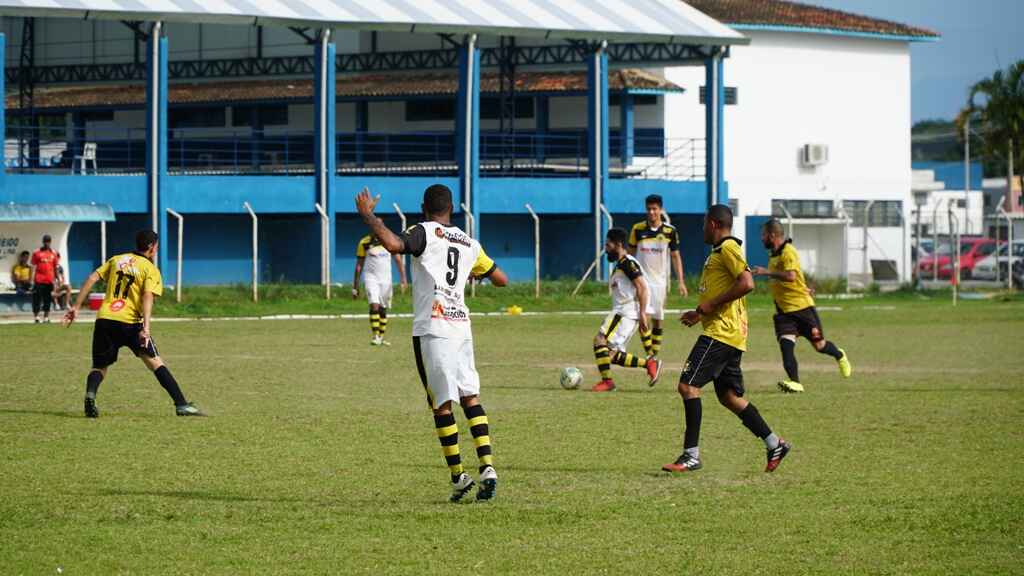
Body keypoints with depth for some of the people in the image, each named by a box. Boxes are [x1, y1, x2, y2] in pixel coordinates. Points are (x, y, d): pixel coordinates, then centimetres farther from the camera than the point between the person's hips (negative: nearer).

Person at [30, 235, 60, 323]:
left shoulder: (53, 253, 10)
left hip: (49, 280, 3)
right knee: (37, 299, -4)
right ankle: (36, 317, 1)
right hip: (39, 280, -3)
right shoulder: (37, 253, 1)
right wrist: (32, 280, -6)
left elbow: (55, 268, 15)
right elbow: (33, 267, 0)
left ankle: (46, 317, 12)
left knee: (48, 299, 6)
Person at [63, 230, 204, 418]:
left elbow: (91, 279, 10)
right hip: (130, 323, -3)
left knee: (99, 367, 12)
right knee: (155, 362, 3)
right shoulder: (150, 270, 5)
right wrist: (146, 328, -19)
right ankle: (181, 405, -3)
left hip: (104, 319, 3)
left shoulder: (116, 260, 18)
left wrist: (76, 307, 12)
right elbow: (147, 297, -10)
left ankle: (90, 394, -20)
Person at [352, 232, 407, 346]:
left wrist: (403, 280, -4)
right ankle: (375, 336, -20)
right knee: (374, 306, -19)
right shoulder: (364, 243, -2)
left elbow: (399, 261, 5)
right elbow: (359, 265, 4)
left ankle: (381, 337, 17)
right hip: (371, 278, -3)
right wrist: (355, 287, 4)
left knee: (383, 309, 7)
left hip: (385, 280, 3)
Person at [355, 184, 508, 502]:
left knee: (442, 403, -2)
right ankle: (487, 467, -3)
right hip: (462, 326, 5)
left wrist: (368, 215, -11)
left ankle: (458, 475, -4)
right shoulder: (470, 244, 15)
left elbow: (394, 244, -24)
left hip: (433, 329, -5)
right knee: (470, 397, 10)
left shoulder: (425, 232, -3)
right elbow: (501, 279, 23)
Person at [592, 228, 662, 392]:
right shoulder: (620, 265, 20)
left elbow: (642, 287, -19)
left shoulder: (627, 263, -11)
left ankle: (607, 381, -14)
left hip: (627, 313, -10)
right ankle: (649, 363, 8)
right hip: (620, 312, 10)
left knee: (600, 340, -18)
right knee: (613, 355, 7)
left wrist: (642, 313, -24)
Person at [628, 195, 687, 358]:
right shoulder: (638, 229, -2)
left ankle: (655, 354, 17)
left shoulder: (670, 231, -2)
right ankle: (649, 354, -14)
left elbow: (675, 256, 4)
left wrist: (680, 281, -2)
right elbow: (630, 254, 7)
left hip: (660, 280, 1)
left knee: (658, 319, 6)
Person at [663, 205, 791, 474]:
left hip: (721, 332, -11)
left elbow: (746, 283, -22)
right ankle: (775, 444, 14)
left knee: (688, 385, -13)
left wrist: (711, 304, -18)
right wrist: (700, 314, 20)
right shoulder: (720, 251, 22)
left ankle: (691, 455, -15)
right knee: (730, 396, 12)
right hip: (727, 334, 11)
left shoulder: (728, 248, -9)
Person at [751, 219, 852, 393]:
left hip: (802, 306, -7)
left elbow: (790, 276, -33)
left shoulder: (788, 252, -17)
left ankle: (840, 356, 37)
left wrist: (767, 272, -30)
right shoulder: (773, 254, 11)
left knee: (819, 345, 6)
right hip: (783, 310, 7)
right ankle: (795, 383, -22)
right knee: (785, 344, -16)